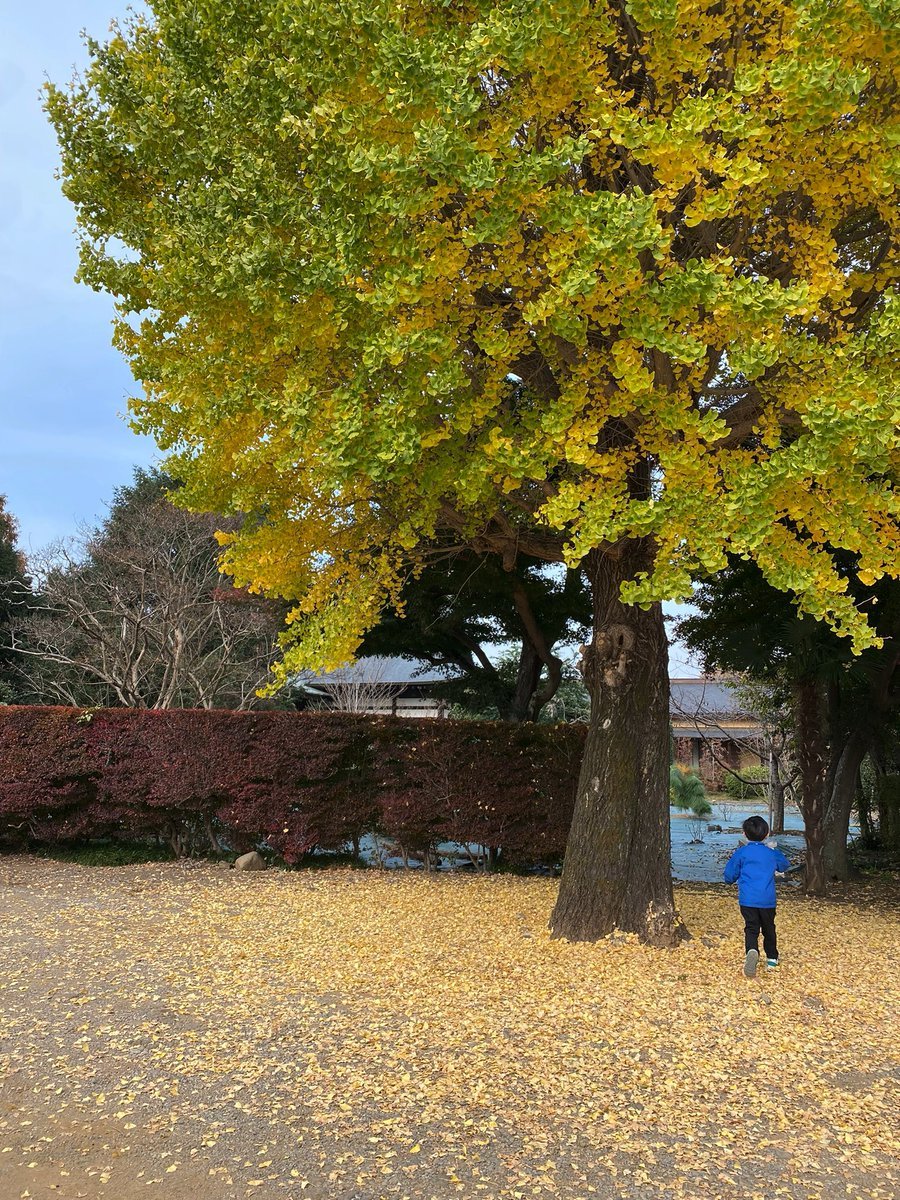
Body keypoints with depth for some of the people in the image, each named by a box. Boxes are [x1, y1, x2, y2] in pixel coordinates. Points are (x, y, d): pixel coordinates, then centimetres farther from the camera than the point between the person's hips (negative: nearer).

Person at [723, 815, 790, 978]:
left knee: (751, 929, -1)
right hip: (768, 900, 2)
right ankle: (772, 958, 31)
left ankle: (752, 952, -29)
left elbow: (729, 877, 0)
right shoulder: (772, 853, 5)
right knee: (769, 929, 21)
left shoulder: (741, 853, -4)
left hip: (747, 900, -2)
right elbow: (785, 866, 27)